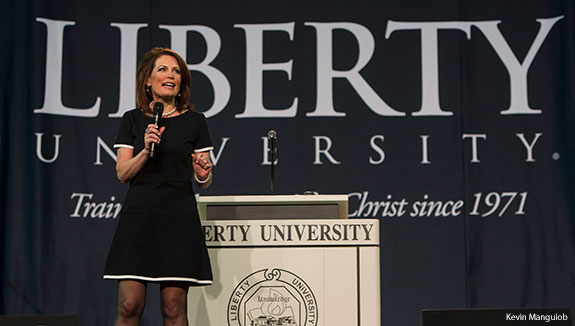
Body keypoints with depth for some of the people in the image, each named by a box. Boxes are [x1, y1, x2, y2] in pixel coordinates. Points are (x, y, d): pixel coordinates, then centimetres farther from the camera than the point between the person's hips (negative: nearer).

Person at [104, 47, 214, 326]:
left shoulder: (194, 121, 8)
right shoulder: (132, 120, 10)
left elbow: (203, 182, 10)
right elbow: (123, 173, 4)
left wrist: (203, 173, -13)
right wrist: (146, 150, -13)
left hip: (179, 217, 0)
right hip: (138, 213, 0)